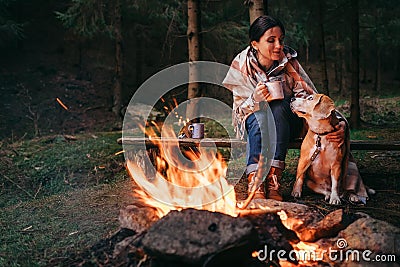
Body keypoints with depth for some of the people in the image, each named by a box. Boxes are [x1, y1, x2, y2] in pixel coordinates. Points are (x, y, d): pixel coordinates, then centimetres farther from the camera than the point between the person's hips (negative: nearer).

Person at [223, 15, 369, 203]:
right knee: (259, 116, -34)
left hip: (287, 122, 0)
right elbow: (239, 109, -10)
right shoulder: (241, 65, -12)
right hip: (254, 123, 0)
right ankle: (254, 177, -43)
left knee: (278, 106, -34)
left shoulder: (289, 62, -13)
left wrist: (340, 123, -32)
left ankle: (274, 174, -41)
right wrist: (255, 99, -34)